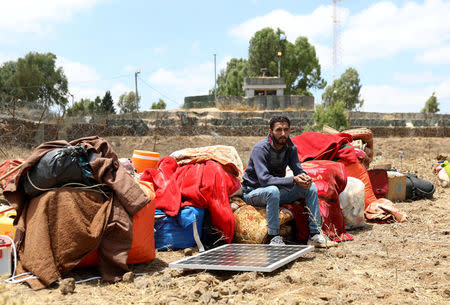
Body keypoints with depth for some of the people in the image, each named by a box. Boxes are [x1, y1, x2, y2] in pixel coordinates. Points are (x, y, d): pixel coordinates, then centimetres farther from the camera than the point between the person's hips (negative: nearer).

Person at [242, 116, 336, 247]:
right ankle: (273, 236, -29)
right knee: (273, 190, -39)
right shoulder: (260, 149, -23)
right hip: (254, 192, -6)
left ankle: (315, 234, -8)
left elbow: (298, 169, -3)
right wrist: (293, 180, -40)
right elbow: (264, 179, -32)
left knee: (311, 187, -9)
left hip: (277, 189, 6)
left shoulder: (291, 148, -2)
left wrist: (304, 177, -30)